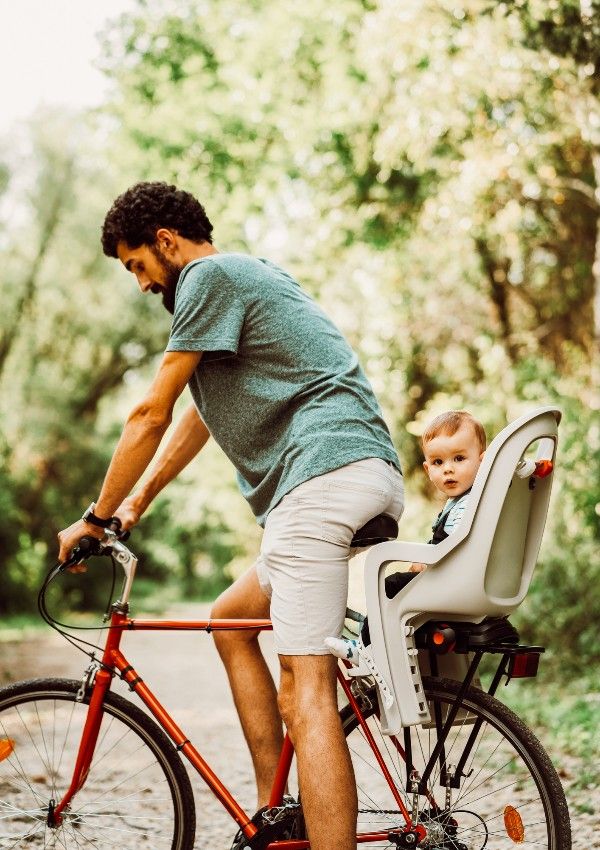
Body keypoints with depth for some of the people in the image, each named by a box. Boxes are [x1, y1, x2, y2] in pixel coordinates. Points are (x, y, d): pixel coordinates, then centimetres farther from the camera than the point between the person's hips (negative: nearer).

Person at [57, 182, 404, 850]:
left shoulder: (210, 276, -1)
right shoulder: (247, 278, 29)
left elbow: (150, 415, -3)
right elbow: (202, 413, 33)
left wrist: (94, 518, 7)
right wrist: (139, 501, 34)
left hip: (326, 470, -10)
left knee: (304, 684, -16)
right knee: (231, 620, 22)